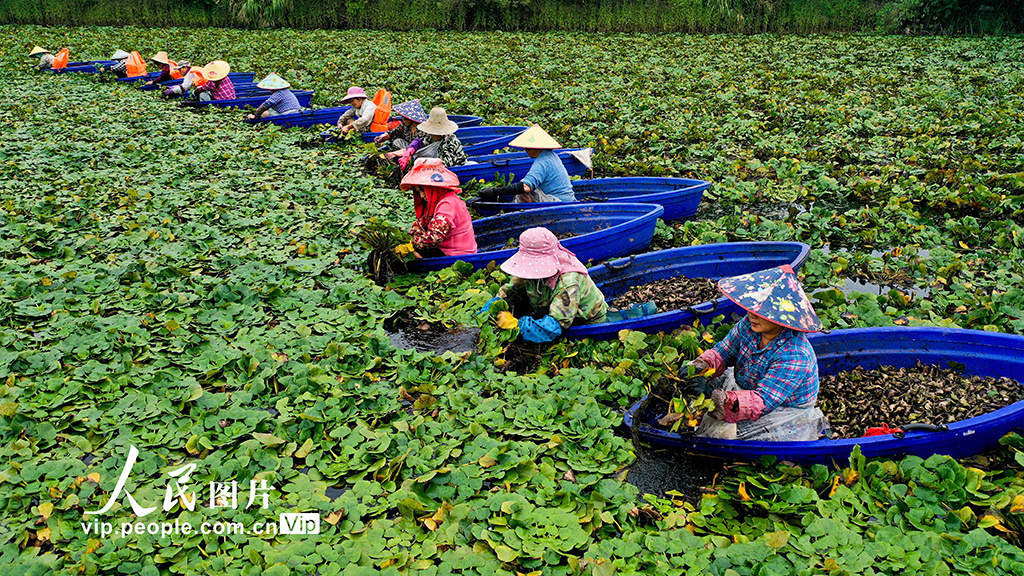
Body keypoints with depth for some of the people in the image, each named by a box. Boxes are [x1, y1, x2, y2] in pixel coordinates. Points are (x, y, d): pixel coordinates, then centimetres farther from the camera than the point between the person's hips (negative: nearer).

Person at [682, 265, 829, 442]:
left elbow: (763, 401, -36)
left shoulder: (794, 356, -33)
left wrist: (716, 397, -47)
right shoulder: (748, 325, -13)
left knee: (722, 432, -21)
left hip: (784, 411, -7)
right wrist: (701, 365, -25)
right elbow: (722, 352, -1)